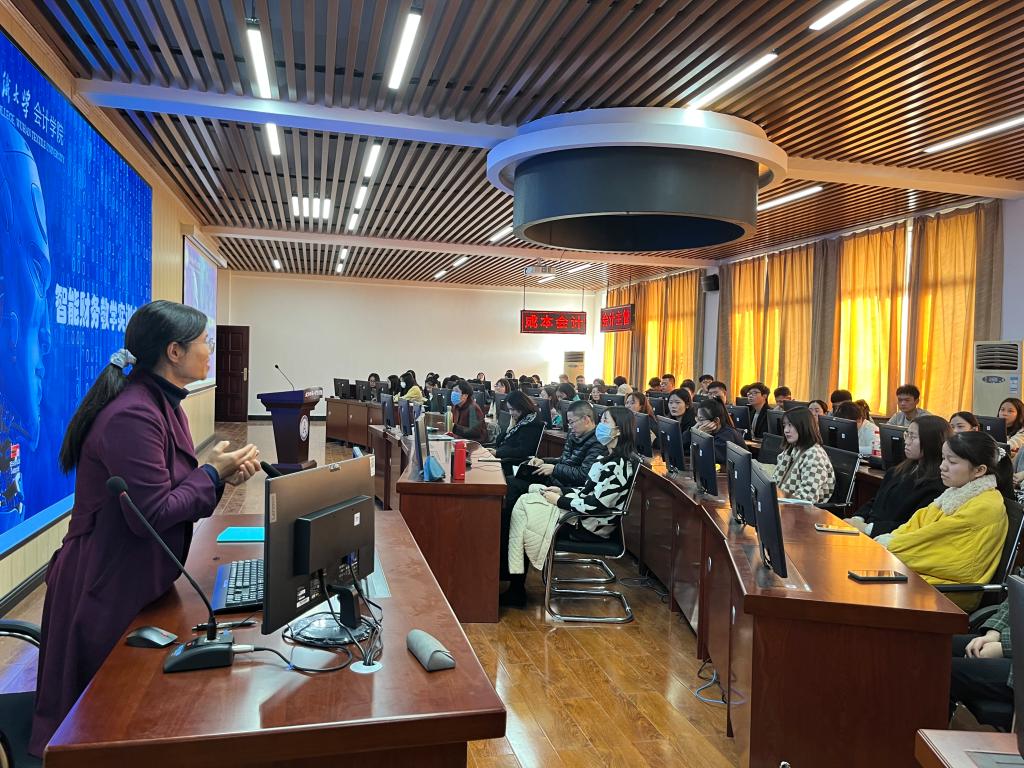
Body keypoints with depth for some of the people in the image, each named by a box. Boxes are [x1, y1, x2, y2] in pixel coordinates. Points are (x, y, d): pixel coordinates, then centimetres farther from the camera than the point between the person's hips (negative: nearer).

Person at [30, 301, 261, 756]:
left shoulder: (161, 404, 5)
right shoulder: (134, 416, -27)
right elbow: (153, 515, -27)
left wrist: (221, 475, -6)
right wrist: (214, 473, -16)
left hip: (139, 576, 10)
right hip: (109, 587, -10)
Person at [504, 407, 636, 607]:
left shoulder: (618, 465, -21)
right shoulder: (609, 458, 10)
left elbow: (595, 505, -25)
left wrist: (559, 500, -14)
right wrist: (562, 491, 4)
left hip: (591, 526, -10)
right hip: (581, 515, 10)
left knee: (521, 511, -10)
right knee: (525, 500, 0)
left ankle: (516, 590, 2)